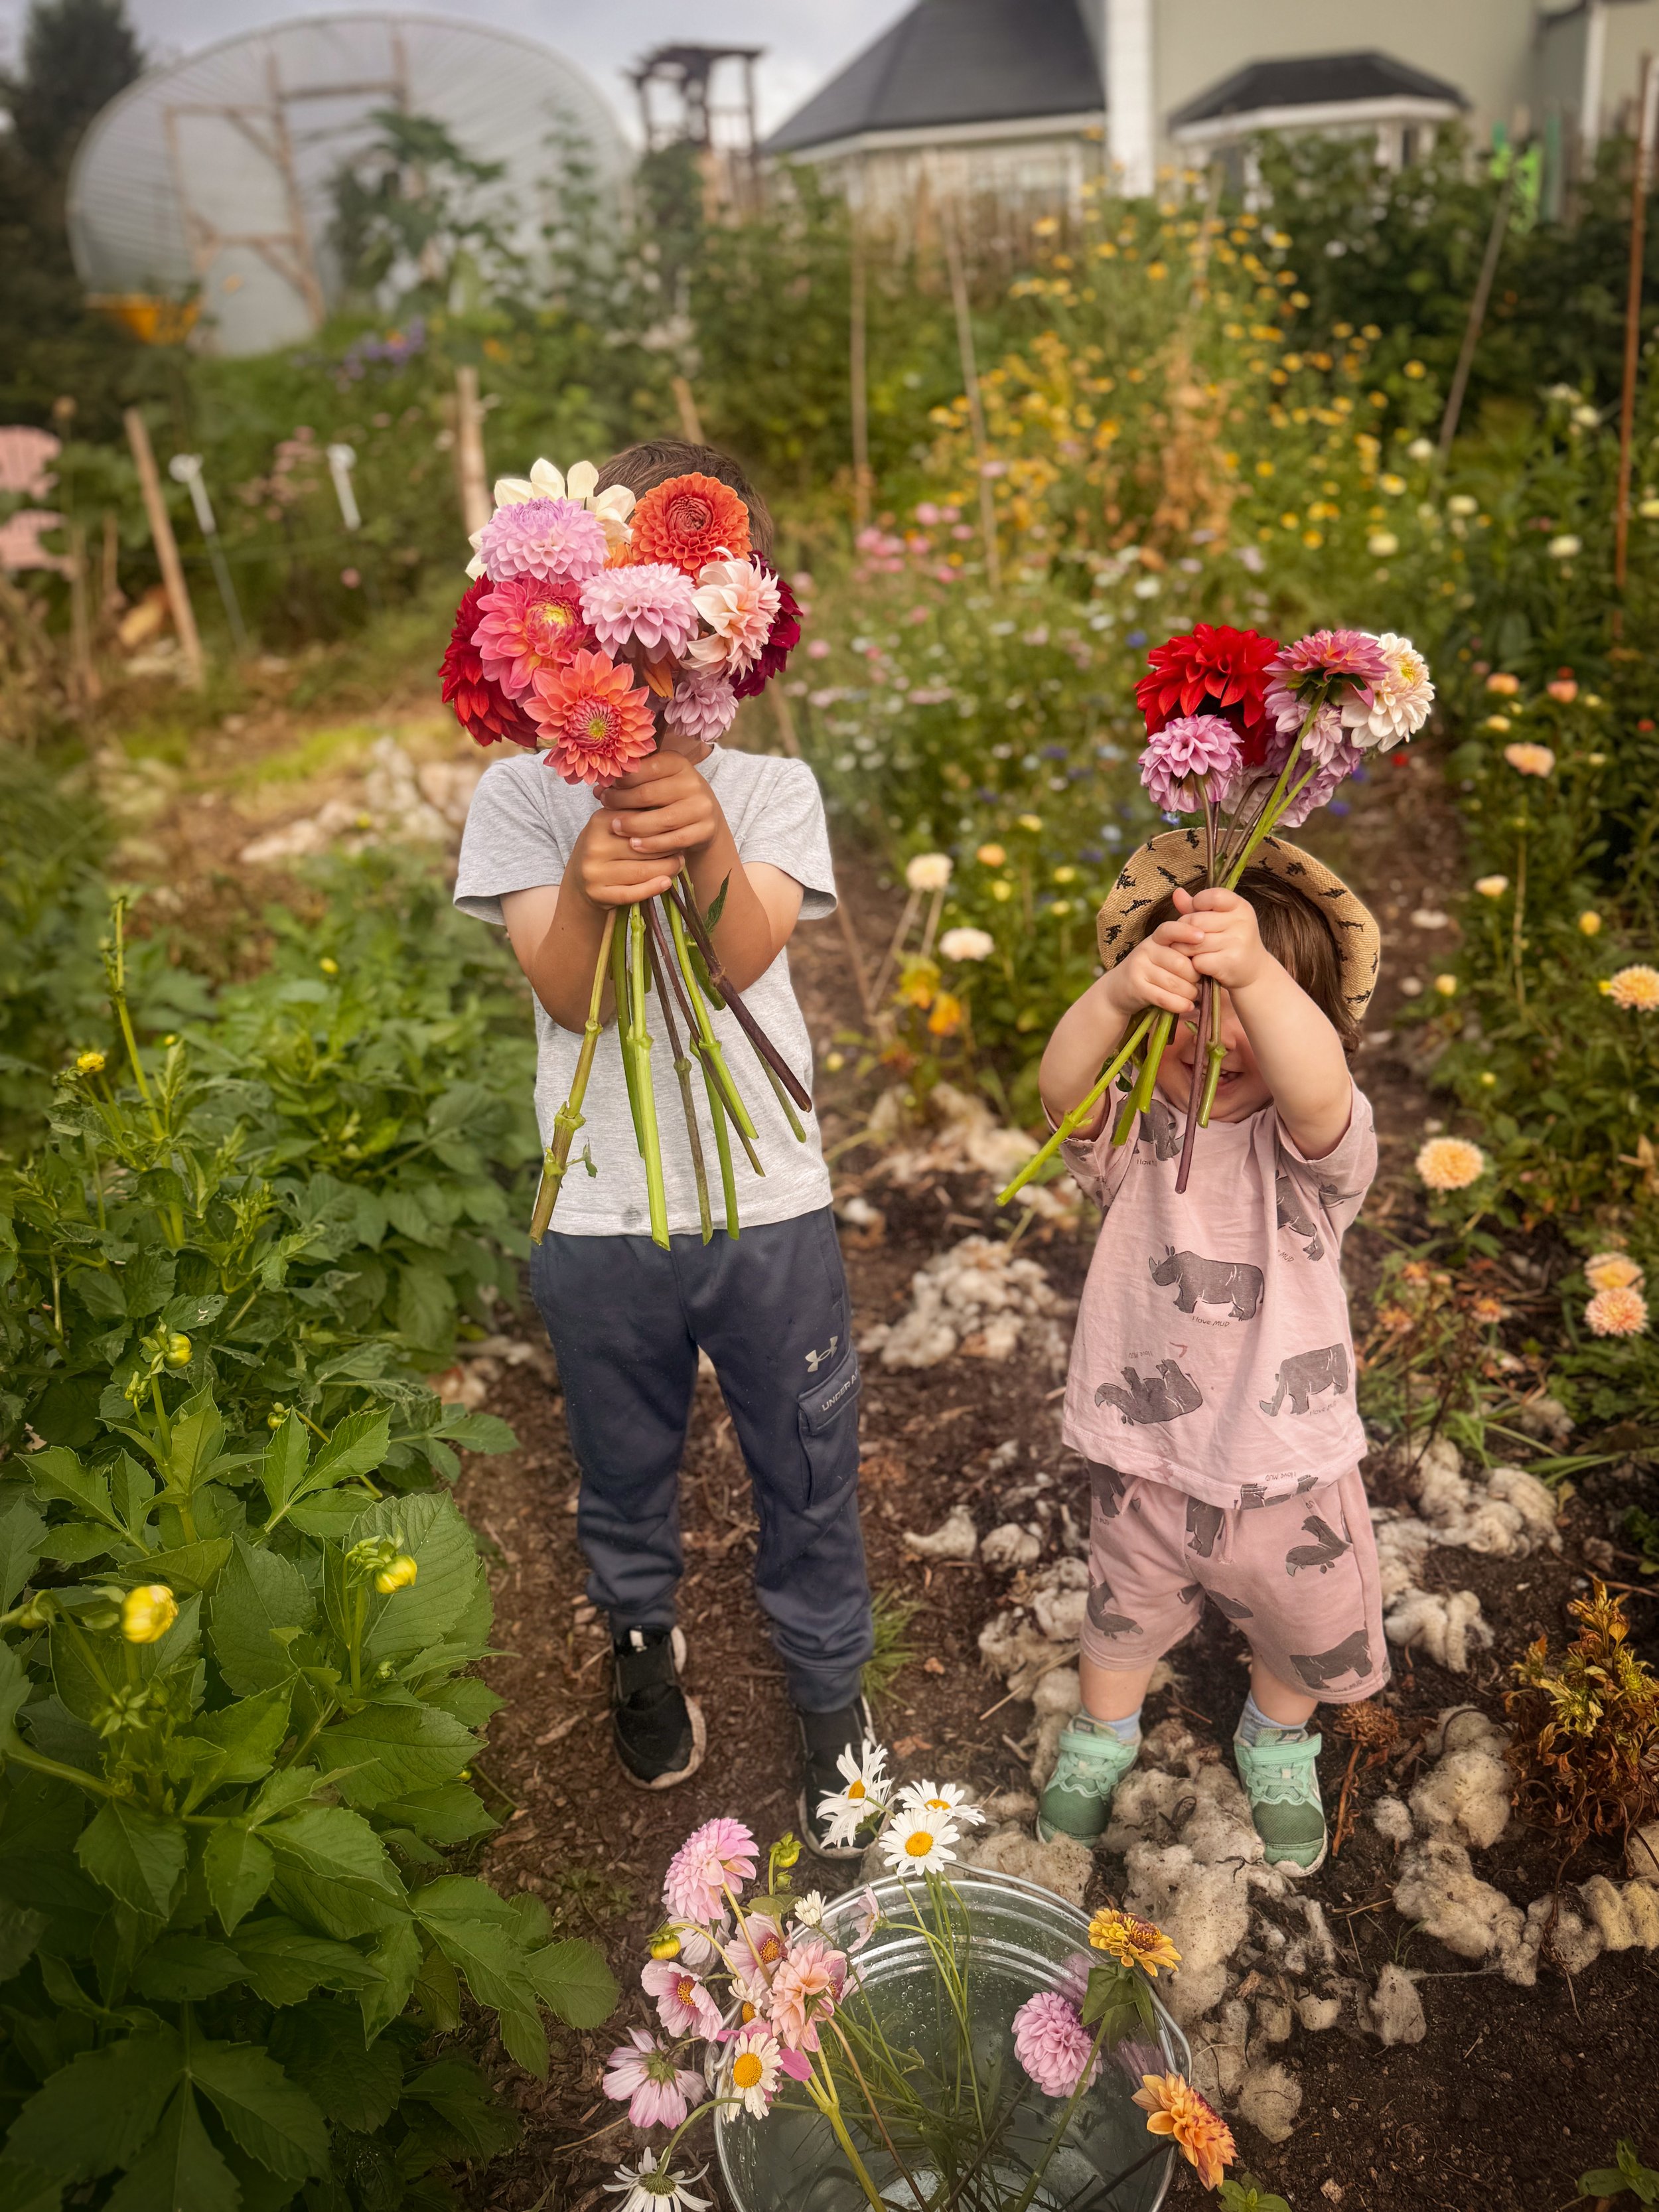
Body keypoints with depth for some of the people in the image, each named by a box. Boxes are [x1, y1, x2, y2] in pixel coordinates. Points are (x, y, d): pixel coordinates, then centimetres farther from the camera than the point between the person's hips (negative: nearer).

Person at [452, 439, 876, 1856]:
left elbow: (745, 957, -21)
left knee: (809, 1478, 14)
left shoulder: (772, 790, -3)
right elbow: (569, 995, -16)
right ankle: (643, 1641, 53)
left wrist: (709, 846, -41)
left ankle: (832, 1695, 40)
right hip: (599, 1220, 1)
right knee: (624, 1469, 23)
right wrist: (589, 889, -37)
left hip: (770, 1205, 0)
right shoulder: (522, 797, -4)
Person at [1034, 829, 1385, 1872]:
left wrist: (1256, 973, -62)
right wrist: (1118, 992, -58)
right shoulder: (1132, 1130, -15)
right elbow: (1064, 1086, -38)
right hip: (1145, 1461, 1)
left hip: (1289, 1468, -1)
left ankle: (1278, 1745, 60)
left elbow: (1317, 1090, -44)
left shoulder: (1312, 1142, -20)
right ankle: (1103, 1736, 61)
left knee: (1310, 1638, 25)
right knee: (1125, 1617, 28)